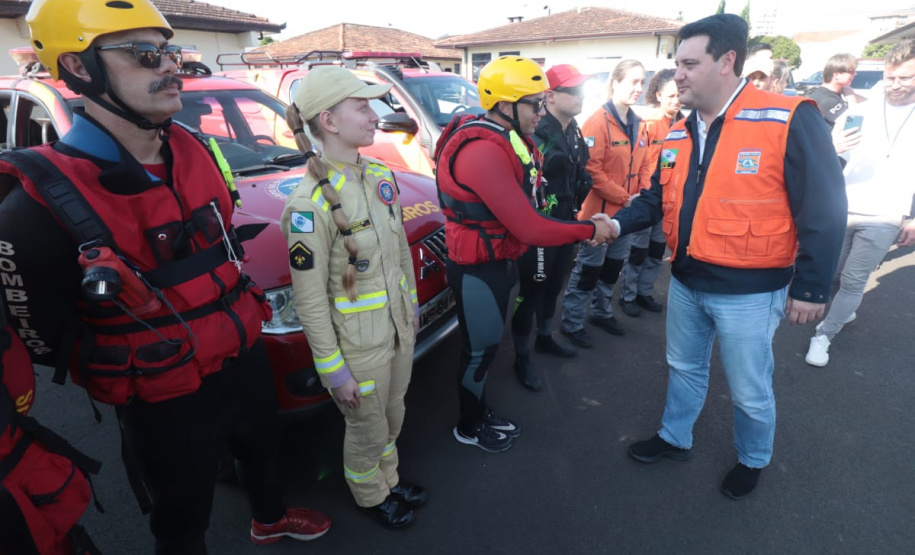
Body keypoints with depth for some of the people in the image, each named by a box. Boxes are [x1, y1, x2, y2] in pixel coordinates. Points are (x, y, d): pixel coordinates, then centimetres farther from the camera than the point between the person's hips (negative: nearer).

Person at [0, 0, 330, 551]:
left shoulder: (192, 150, -3)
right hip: (166, 403, -6)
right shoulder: (45, 200, -24)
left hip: (246, 356, 7)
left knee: (264, 450, 31)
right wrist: (134, 367, -5)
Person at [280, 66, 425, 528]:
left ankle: (389, 480, 52)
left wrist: (412, 306, 16)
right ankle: (371, 497, 46)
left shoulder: (380, 176, -1)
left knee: (392, 417, 26)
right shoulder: (310, 205, -23)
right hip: (359, 345, -6)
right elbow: (310, 301, -19)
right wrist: (334, 371, -15)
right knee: (368, 431, 17)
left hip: (399, 328, 6)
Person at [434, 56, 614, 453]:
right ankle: (468, 427, 33)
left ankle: (481, 413, 43)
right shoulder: (485, 152, -28)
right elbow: (530, 230, -28)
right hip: (478, 271, -9)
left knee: (487, 345, 22)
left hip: (498, 262, 10)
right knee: (479, 350, 9)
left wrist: (583, 224, -3)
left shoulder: (505, 140, 7)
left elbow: (525, 211, 4)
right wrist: (589, 230, -17)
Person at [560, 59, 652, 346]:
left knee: (613, 266, 19)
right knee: (589, 267, 1)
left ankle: (602, 312, 37)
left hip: (626, 212, 8)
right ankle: (572, 323, 14)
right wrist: (624, 198, -18)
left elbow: (644, 165, 14)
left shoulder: (639, 125, 10)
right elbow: (592, 170, -21)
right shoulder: (598, 122, -15)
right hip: (600, 210, -8)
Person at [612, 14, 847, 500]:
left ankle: (752, 460, 41)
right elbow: (657, 199, 10)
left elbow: (824, 210, -15)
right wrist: (616, 224, -7)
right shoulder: (678, 135, 4)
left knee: (749, 390, 13)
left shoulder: (789, 120, -16)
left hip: (748, 292, -6)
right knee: (684, 367, 23)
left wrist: (810, 287, -14)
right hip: (686, 283, 6)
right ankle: (675, 437, 45)